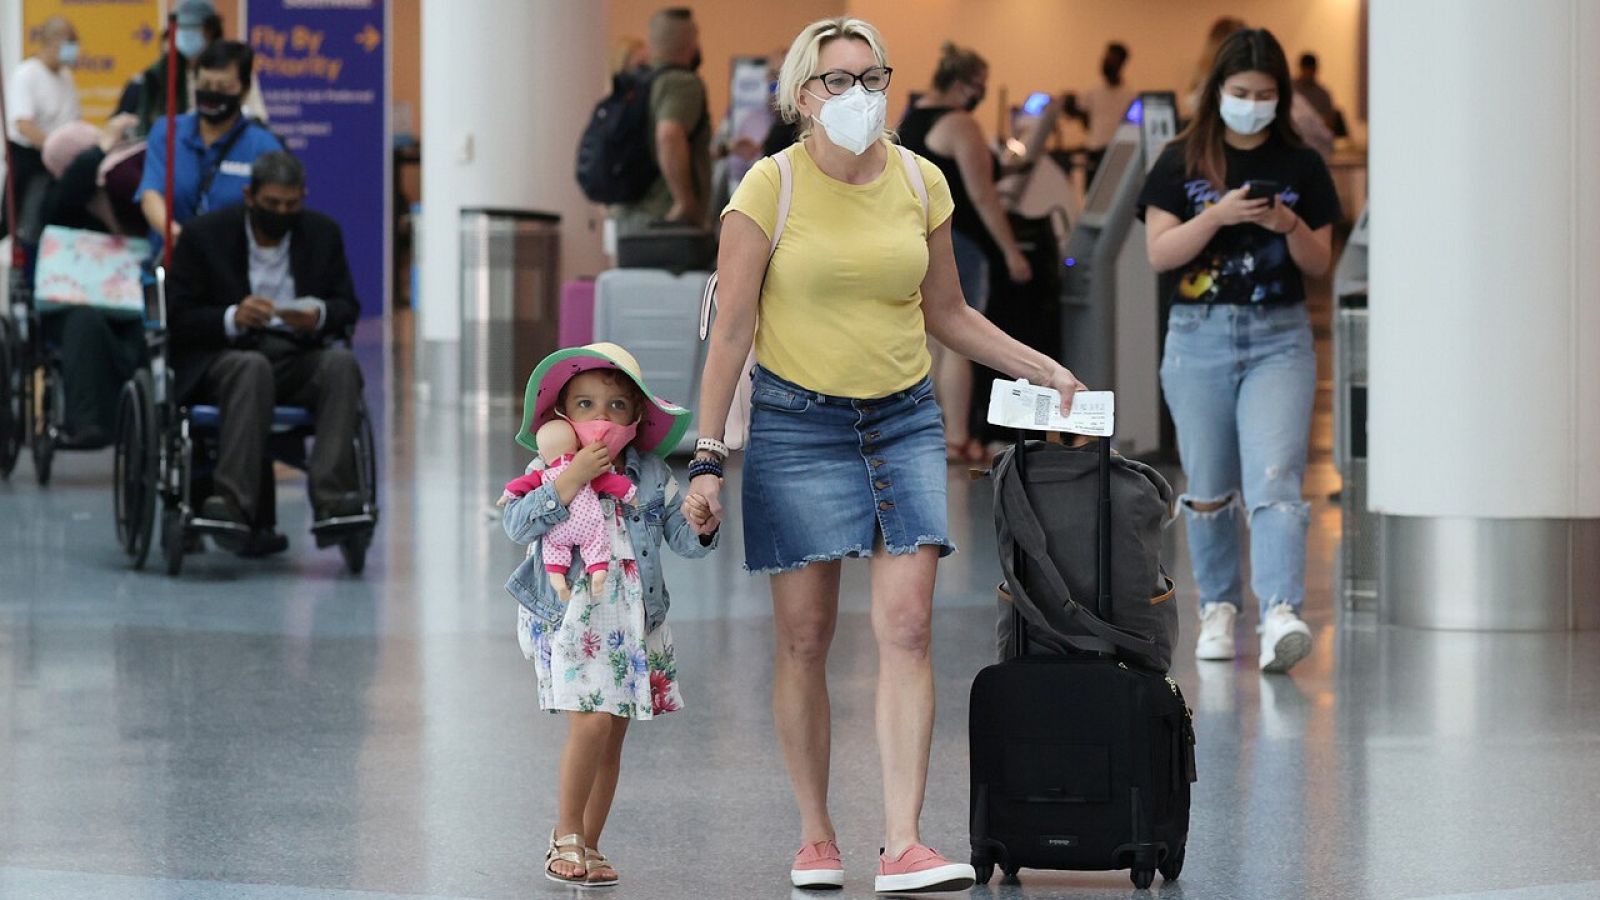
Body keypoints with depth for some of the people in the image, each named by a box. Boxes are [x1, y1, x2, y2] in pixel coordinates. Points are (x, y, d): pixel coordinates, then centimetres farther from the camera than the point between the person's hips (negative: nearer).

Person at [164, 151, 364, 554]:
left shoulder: (323, 233, 11)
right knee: (253, 368, -38)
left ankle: (331, 499, -40)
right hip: (221, 357, -3)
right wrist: (232, 318, -21)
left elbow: (348, 308, 11)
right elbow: (177, 317, -2)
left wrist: (319, 316, -14)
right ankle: (237, 504, -48)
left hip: (297, 355, 3)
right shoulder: (205, 234, 1)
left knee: (341, 363, -29)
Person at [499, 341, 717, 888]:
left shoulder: (652, 474, 5)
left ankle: (588, 846, 17)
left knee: (613, 737, 5)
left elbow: (682, 539, 6)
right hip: (572, 617, -4)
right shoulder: (550, 469, -3)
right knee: (592, 722, -17)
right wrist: (568, 483, -23)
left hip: (635, 622, 4)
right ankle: (566, 838, -1)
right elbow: (516, 524, -16)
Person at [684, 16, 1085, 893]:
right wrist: (708, 456, -10)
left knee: (907, 625, -9)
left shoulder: (921, 182, 5)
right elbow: (730, 331, -6)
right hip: (797, 424, -3)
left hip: (904, 420, 3)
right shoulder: (770, 188, -6)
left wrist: (1044, 368, 9)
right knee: (804, 637, 1)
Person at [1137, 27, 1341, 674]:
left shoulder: (1302, 167, 5)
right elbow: (1159, 253, -5)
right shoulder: (1182, 164, 3)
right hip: (1198, 337, 1)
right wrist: (1217, 215, -18)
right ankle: (1218, 607, 27)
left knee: (1274, 480, -17)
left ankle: (1281, 615, -28)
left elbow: (1320, 265, 6)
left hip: (1279, 339, -1)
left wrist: (1289, 225, -13)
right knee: (1208, 492, 9)